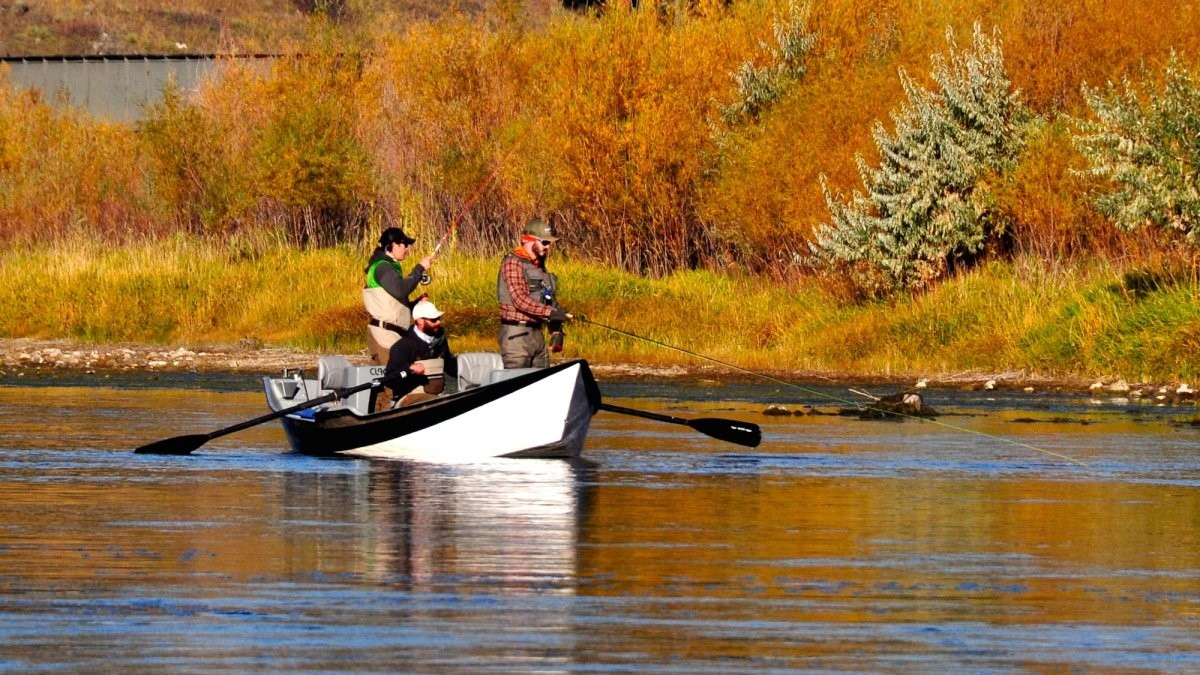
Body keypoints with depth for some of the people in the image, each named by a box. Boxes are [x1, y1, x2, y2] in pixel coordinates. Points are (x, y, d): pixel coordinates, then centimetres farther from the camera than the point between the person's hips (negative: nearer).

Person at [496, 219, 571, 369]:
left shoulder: (539, 266, 18)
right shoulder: (513, 263, -10)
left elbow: (550, 300, 24)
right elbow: (519, 300, -21)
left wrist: (556, 329, 12)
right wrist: (550, 312, -26)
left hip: (537, 333, 9)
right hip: (517, 334, -9)